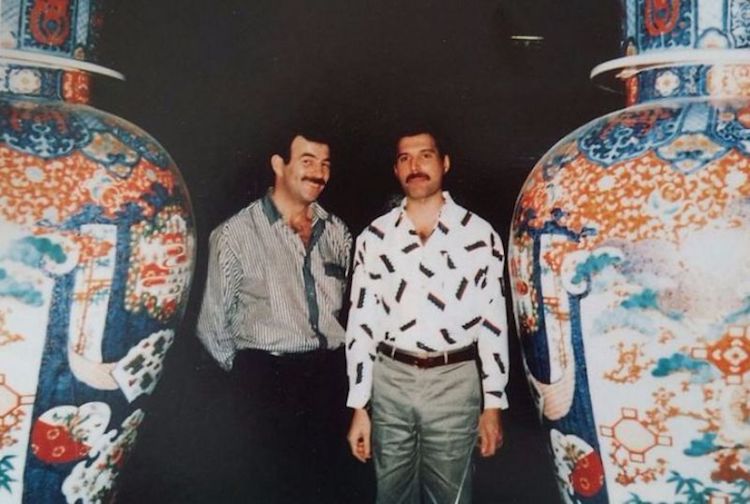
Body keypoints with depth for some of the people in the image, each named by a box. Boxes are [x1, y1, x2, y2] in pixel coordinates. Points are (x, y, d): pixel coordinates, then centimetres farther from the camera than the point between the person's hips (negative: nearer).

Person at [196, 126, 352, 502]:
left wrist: (332, 364, 12)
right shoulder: (237, 233, -8)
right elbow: (212, 322, -1)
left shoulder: (336, 232, 7)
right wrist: (248, 370, 7)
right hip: (267, 378, -4)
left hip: (331, 377, 4)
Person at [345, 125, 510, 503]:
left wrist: (493, 404, 0)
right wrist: (358, 407, 2)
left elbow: (494, 320, 1)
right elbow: (361, 322, 4)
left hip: (454, 382, -1)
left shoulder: (479, 234, -1)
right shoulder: (374, 238, 3)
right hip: (390, 381, 2)